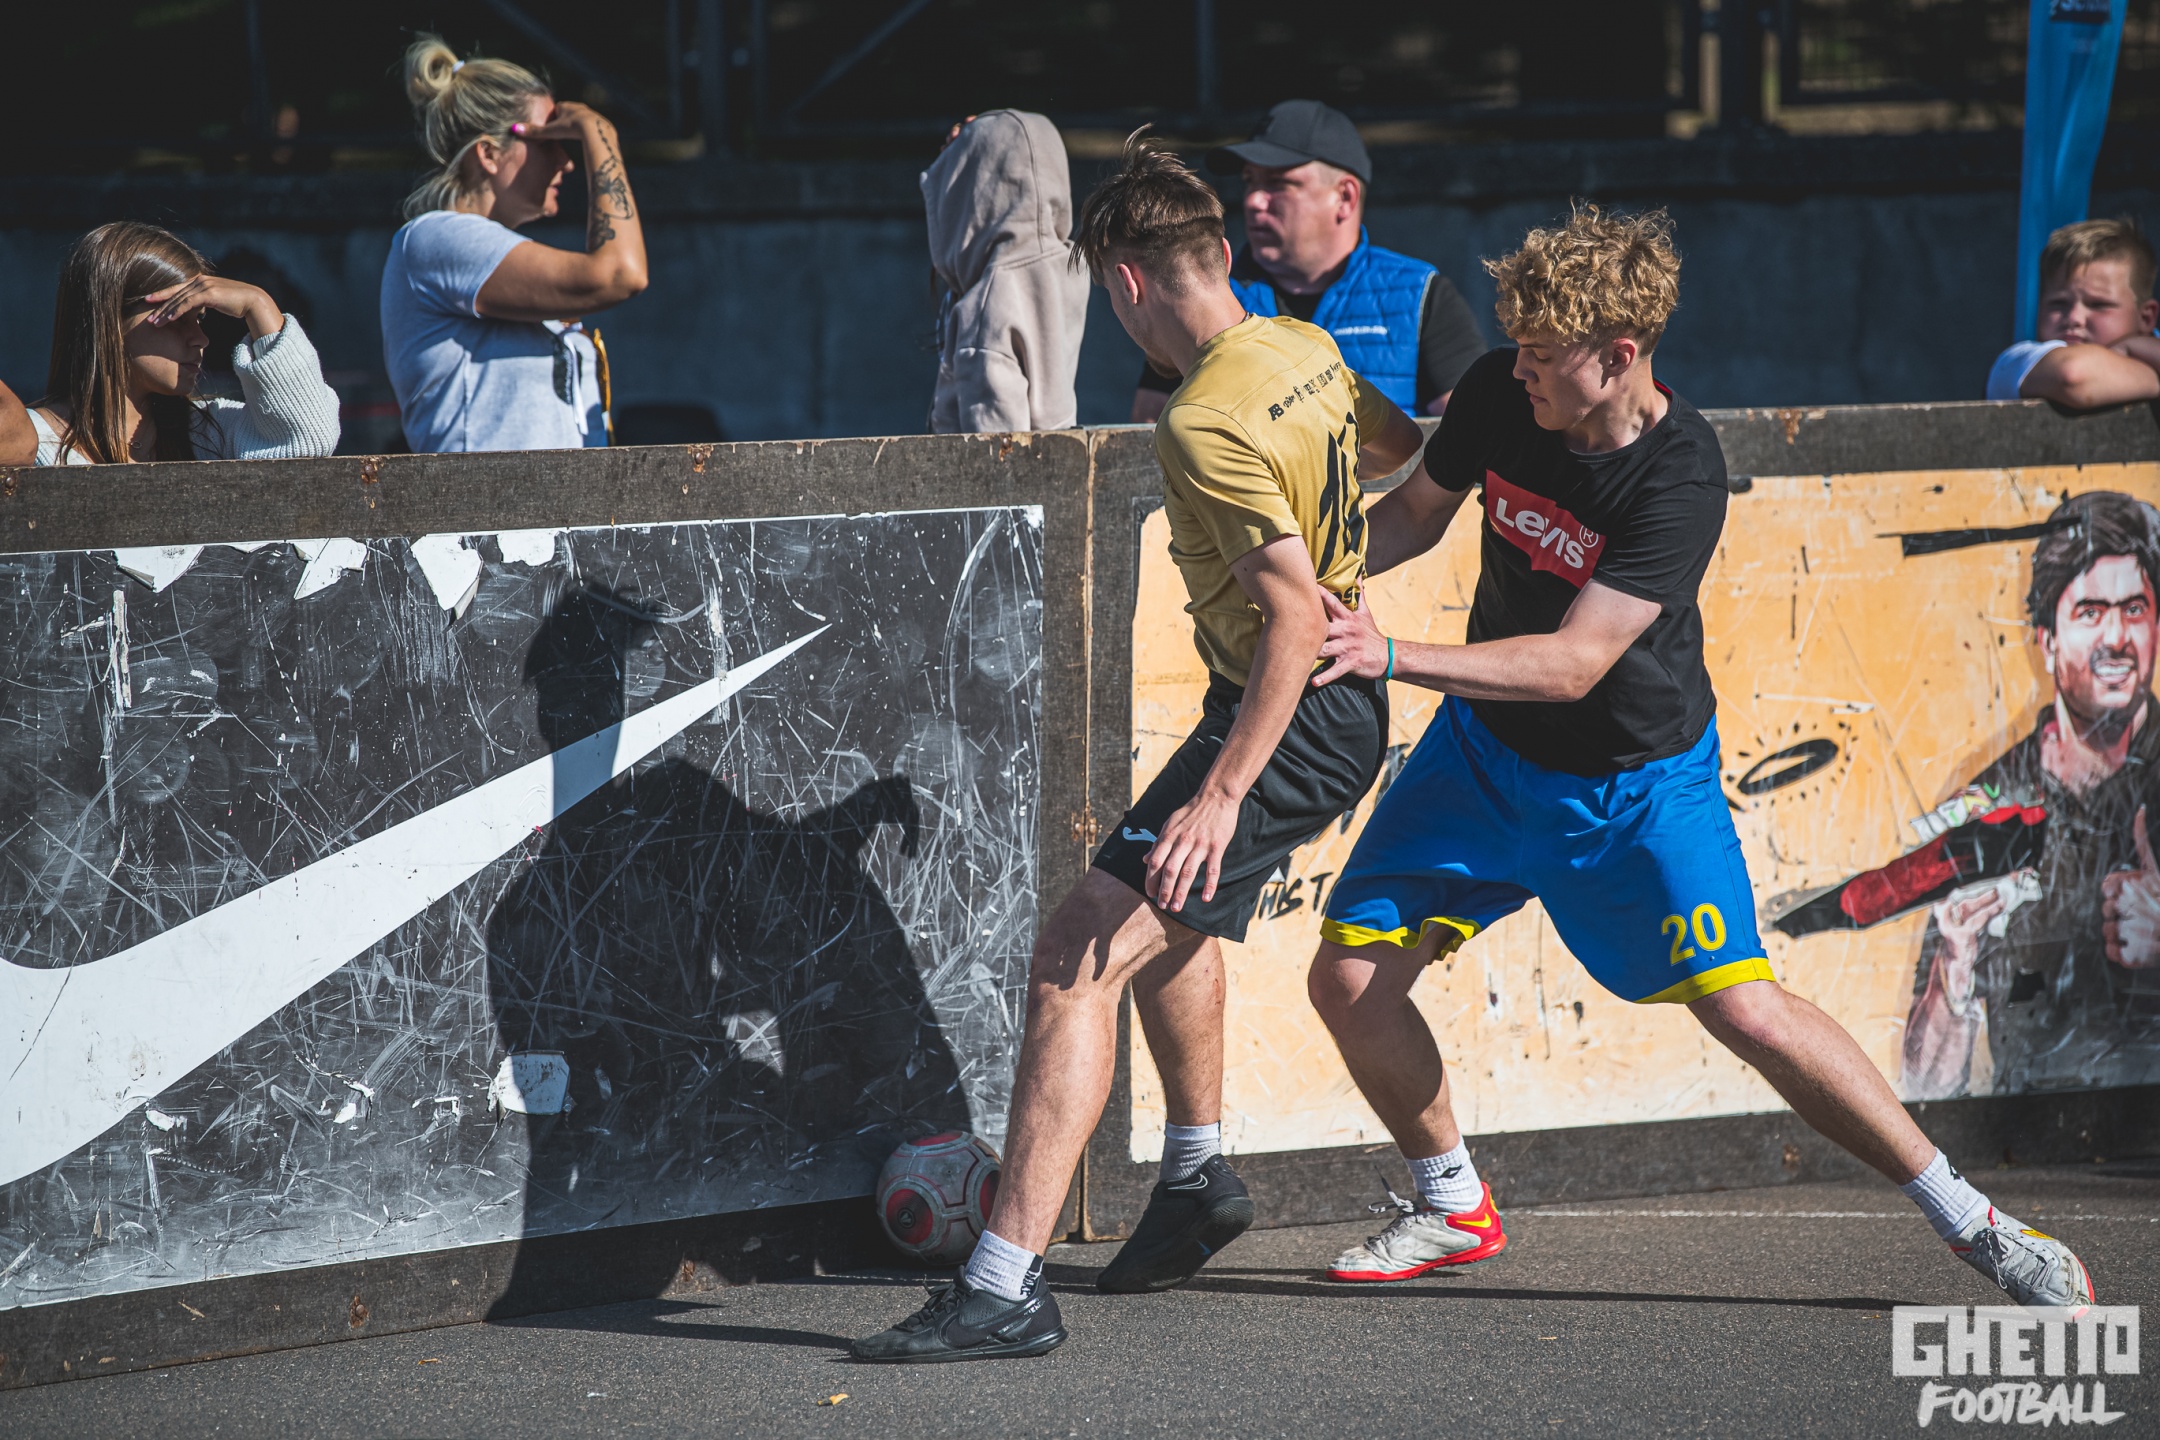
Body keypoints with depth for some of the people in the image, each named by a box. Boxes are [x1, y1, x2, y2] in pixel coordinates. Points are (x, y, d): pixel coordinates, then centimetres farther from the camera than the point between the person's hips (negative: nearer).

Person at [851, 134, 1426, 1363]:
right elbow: (1400, 446, 23)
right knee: (1167, 915, 33)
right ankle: (1199, 1178, 49)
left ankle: (1007, 1289, -22)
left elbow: (1295, 617, -29)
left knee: (1078, 960, -16)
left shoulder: (1210, 423, -24)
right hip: (1345, 708, 10)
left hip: (1289, 725, -10)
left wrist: (1221, 795, -31)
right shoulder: (1307, 351, 3)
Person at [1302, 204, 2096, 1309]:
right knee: (1350, 979, -4)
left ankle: (1970, 1221, 1)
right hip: (1488, 749, 5)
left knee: (1746, 1011, -13)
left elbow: (1573, 664, -33)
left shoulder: (1680, 480, -28)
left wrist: (1391, 657, -40)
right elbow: (1418, 511, 8)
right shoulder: (1500, 392, -12)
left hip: (1640, 781, -5)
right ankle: (1453, 1208, 21)